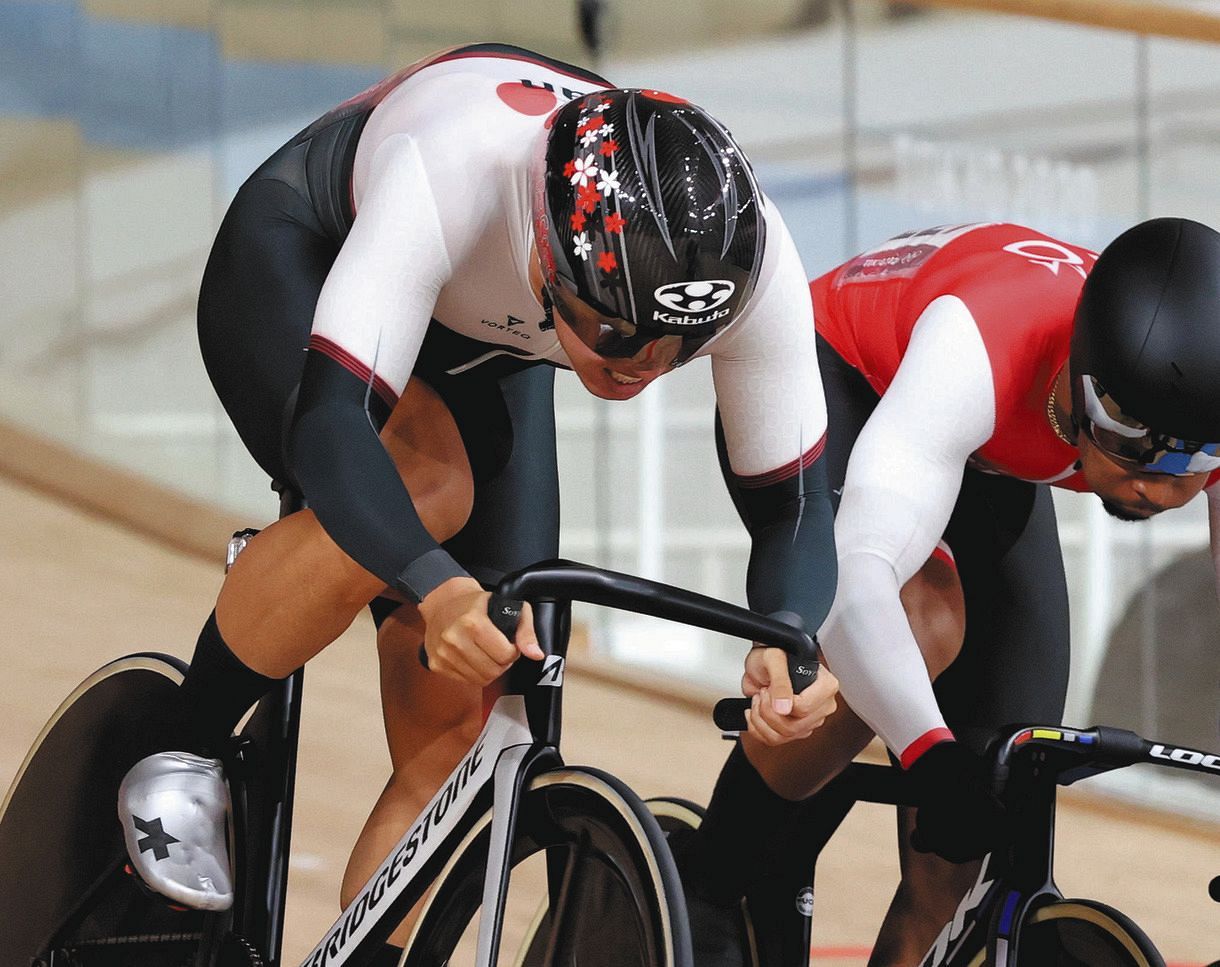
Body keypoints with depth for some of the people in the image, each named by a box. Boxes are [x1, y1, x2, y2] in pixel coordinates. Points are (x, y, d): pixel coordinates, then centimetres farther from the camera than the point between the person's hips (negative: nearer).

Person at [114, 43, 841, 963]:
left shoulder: (749, 260, -33)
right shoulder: (457, 170, -45)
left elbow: (790, 506, -23)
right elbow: (330, 418, -50)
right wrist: (437, 586, -67)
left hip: (480, 352, 4)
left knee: (460, 733, -9)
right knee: (424, 485, -36)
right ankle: (187, 758, -14)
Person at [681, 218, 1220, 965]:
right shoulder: (977, 350, -46)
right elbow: (857, 576, -55)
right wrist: (933, 756, -69)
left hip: (989, 466, 5)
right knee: (920, 621, -34)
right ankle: (708, 897, -15)